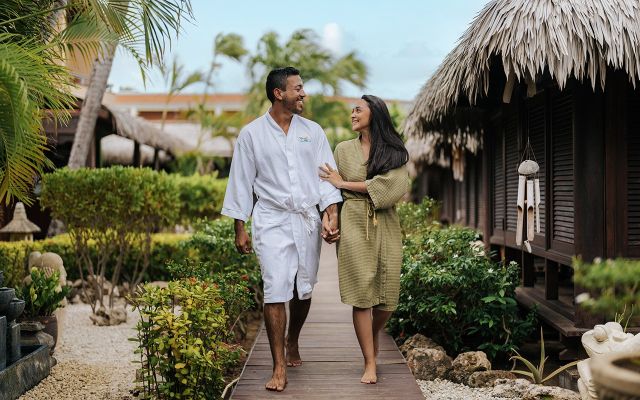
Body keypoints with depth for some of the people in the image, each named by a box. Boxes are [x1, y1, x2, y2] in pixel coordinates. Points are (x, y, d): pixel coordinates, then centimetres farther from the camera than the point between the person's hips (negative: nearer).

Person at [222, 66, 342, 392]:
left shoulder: (313, 131, 8)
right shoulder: (252, 134, 1)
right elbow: (241, 182, 3)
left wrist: (331, 214, -9)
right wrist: (240, 229, 1)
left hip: (307, 220, 3)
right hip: (272, 221, -3)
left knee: (304, 290, 11)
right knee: (276, 291, -11)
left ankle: (292, 343, 37)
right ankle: (279, 368, -7)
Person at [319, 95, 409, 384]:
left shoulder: (394, 152, 7)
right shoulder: (343, 149, 11)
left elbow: (392, 186, -9)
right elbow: (331, 190, 9)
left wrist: (344, 183, -7)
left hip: (386, 227, 1)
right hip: (354, 224, 0)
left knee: (388, 296, 1)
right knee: (361, 294, -7)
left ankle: (372, 335, 32)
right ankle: (370, 363, -2)